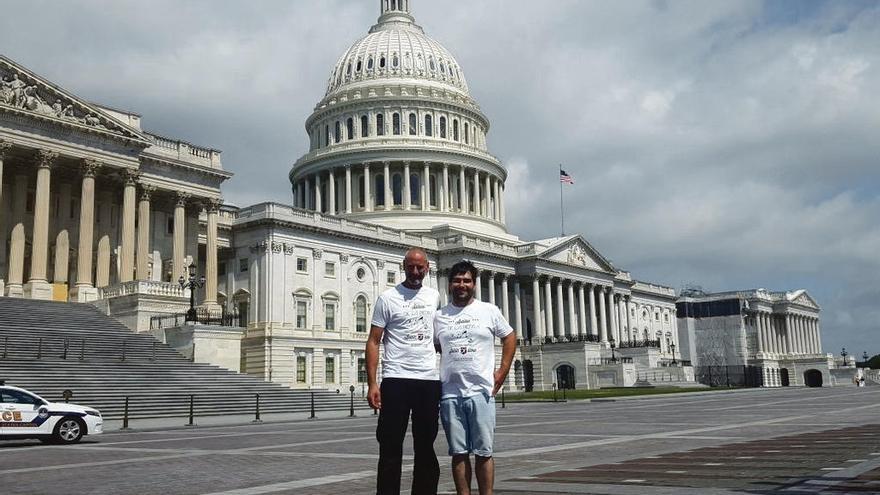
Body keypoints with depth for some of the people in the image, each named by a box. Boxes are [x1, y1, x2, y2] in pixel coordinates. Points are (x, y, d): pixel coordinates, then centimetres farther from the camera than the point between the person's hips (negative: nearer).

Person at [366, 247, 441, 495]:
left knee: (426, 447, 10)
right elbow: (374, 341, -4)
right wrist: (372, 383, -13)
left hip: (430, 380, 4)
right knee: (391, 447, -1)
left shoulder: (434, 296, 11)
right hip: (396, 380, -4)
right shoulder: (388, 298, -2)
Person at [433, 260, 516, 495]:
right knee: (459, 453, 6)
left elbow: (509, 337, 12)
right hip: (450, 393, 2)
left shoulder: (489, 311, 5)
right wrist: (433, 377, 6)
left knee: (483, 452, 1)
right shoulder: (439, 316, 8)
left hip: (481, 391, -1)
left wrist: (502, 371, 3)